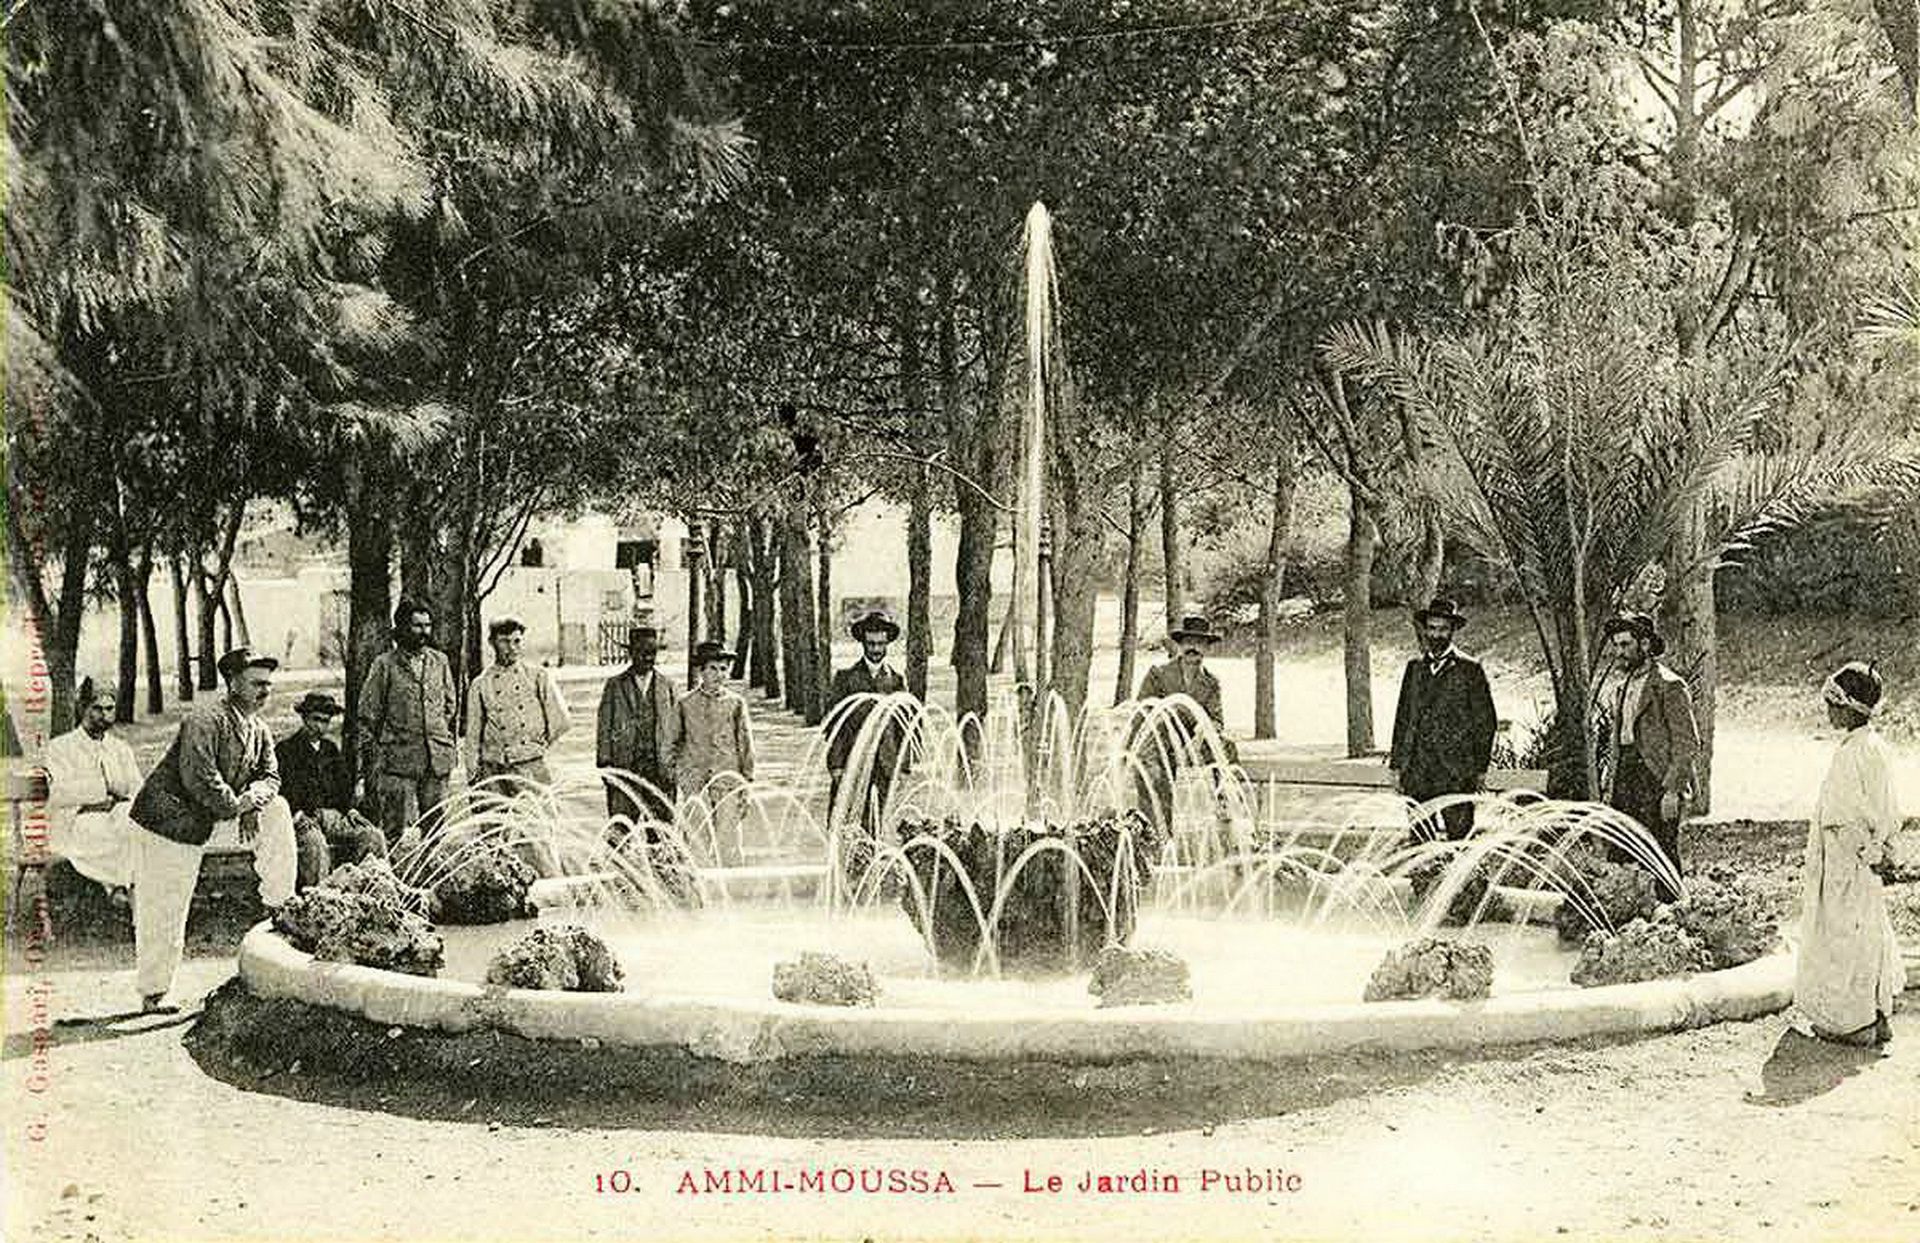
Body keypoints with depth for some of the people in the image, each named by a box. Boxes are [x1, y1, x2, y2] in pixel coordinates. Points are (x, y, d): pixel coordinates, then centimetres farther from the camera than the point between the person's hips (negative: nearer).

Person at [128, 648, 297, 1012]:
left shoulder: (259, 731, 7)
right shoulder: (206, 721, -21)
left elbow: (270, 774, 7)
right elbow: (197, 778, -29)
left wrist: (255, 797, -15)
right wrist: (237, 805, -20)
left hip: (195, 830, 8)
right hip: (163, 821, -8)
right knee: (159, 914, -3)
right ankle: (151, 993, 6)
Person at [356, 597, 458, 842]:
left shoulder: (440, 663, 12)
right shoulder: (384, 665, 0)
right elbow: (368, 718, 2)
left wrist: (447, 746, 13)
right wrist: (367, 764, -2)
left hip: (436, 761, 4)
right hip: (397, 759, -4)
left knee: (434, 829, 5)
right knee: (394, 832, -4)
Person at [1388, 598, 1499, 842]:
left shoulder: (1470, 669, 2)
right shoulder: (1414, 667, 13)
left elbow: (1486, 721, 3)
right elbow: (1403, 718, 15)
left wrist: (1481, 768, -1)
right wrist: (1397, 765, 10)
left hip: (1456, 771, -3)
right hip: (1417, 771, 3)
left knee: (1458, 835, -6)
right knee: (1419, 836, 1)